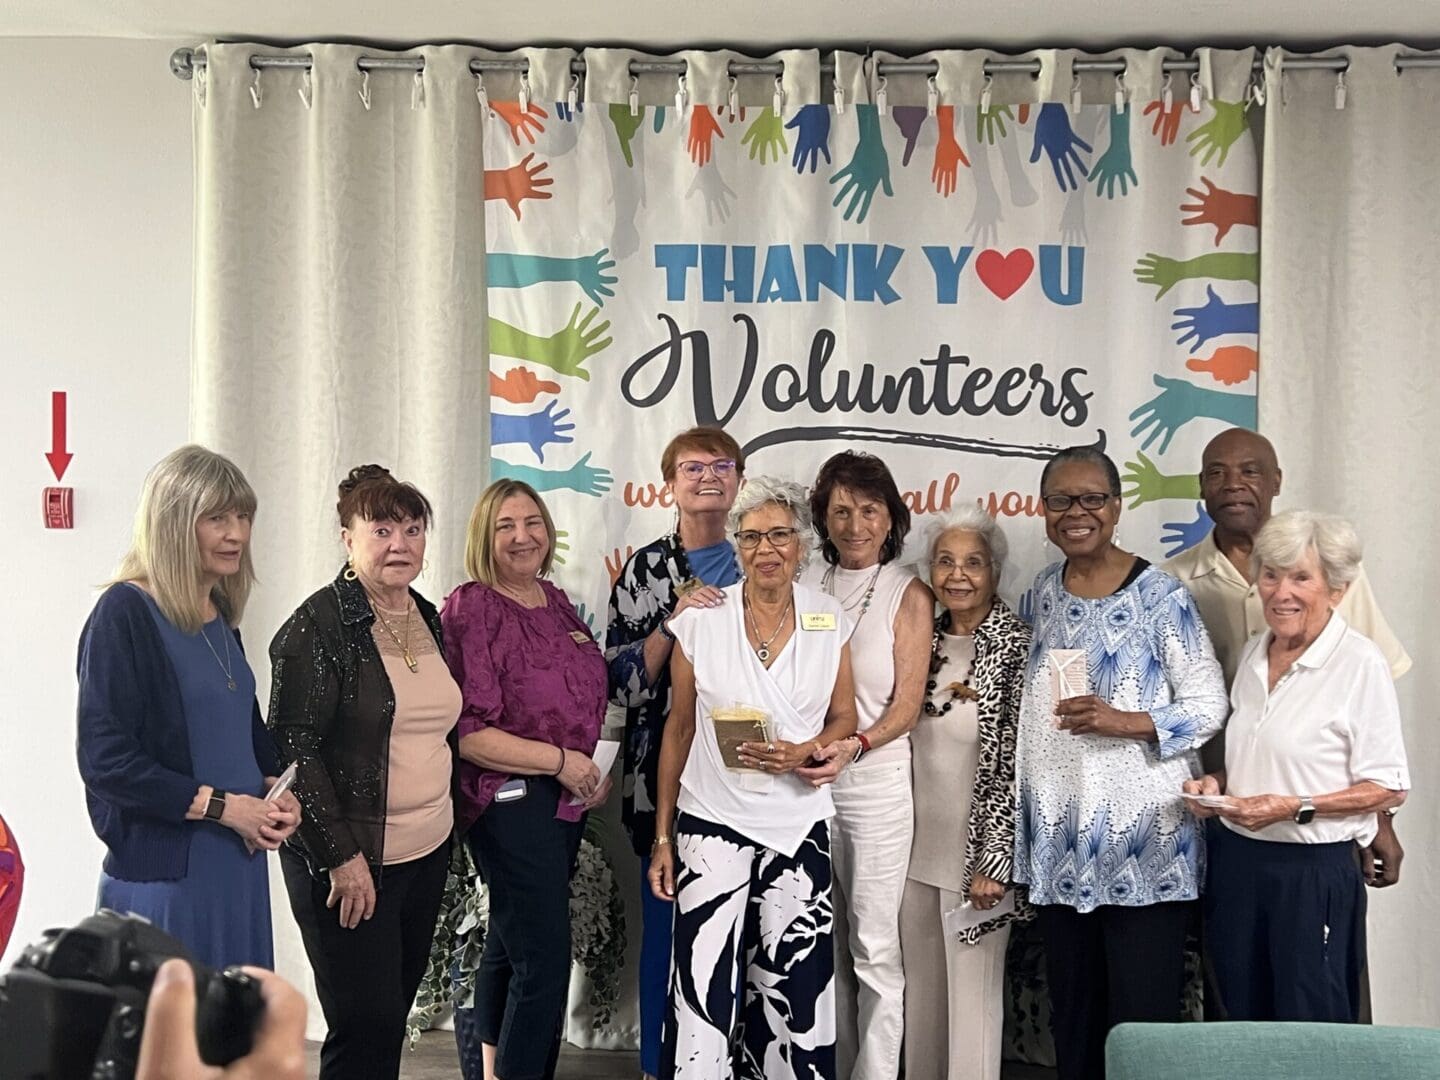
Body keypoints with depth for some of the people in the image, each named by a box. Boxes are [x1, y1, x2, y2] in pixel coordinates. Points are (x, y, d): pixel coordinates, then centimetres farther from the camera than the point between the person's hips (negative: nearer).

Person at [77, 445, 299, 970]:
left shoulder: (219, 616, 11)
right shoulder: (124, 614, -13)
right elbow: (104, 759, -17)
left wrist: (274, 791, 3)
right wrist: (222, 807, -17)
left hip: (239, 867, 8)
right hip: (161, 872, -7)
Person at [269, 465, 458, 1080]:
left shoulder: (428, 618, 11)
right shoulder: (319, 625, -12)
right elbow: (294, 746, -16)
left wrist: (447, 817, 15)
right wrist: (340, 856, -19)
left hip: (428, 853, 7)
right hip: (350, 863, -7)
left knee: (393, 1016, 13)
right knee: (365, 1026, -5)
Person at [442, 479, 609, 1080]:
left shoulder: (556, 602, 10)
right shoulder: (470, 609, -13)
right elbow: (465, 734, -20)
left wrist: (597, 771, 7)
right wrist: (561, 761, -16)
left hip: (566, 800, 8)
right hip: (509, 799, -8)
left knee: (510, 947, 16)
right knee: (545, 957, -10)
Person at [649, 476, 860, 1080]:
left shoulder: (829, 621, 1)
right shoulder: (700, 621, -3)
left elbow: (844, 719, 10)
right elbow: (678, 730, 4)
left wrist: (804, 752, -12)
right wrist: (662, 837, 4)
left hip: (799, 827, 1)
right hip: (712, 822, -1)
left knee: (792, 988, 5)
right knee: (703, 989, -7)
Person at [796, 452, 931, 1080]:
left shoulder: (908, 594, -3)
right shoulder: (804, 583, 6)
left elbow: (906, 706, -6)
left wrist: (854, 745, -23)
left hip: (875, 785, -3)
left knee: (873, 948, 1)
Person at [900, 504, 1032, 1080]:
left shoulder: (1017, 645, -11)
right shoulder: (926, 640, 8)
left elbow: (1022, 761, -14)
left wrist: (994, 860, -17)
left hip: (975, 852, -6)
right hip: (918, 849, 6)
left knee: (973, 995, 2)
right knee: (921, 991, 13)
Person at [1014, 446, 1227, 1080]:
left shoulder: (1158, 595, -8)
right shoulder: (1045, 590, 9)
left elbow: (1209, 706, -7)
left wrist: (1126, 722, -21)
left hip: (1143, 837, -5)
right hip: (1059, 835, 6)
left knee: (1142, 1011, -1)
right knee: (1070, 1007, 14)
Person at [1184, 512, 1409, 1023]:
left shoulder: (1361, 663, -12)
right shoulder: (1253, 654, 10)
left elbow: (1389, 787, -12)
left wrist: (1294, 807, -20)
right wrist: (1216, 784, 2)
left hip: (1313, 871, -6)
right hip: (1236, 861, 6)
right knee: (1240, 1025, 14)